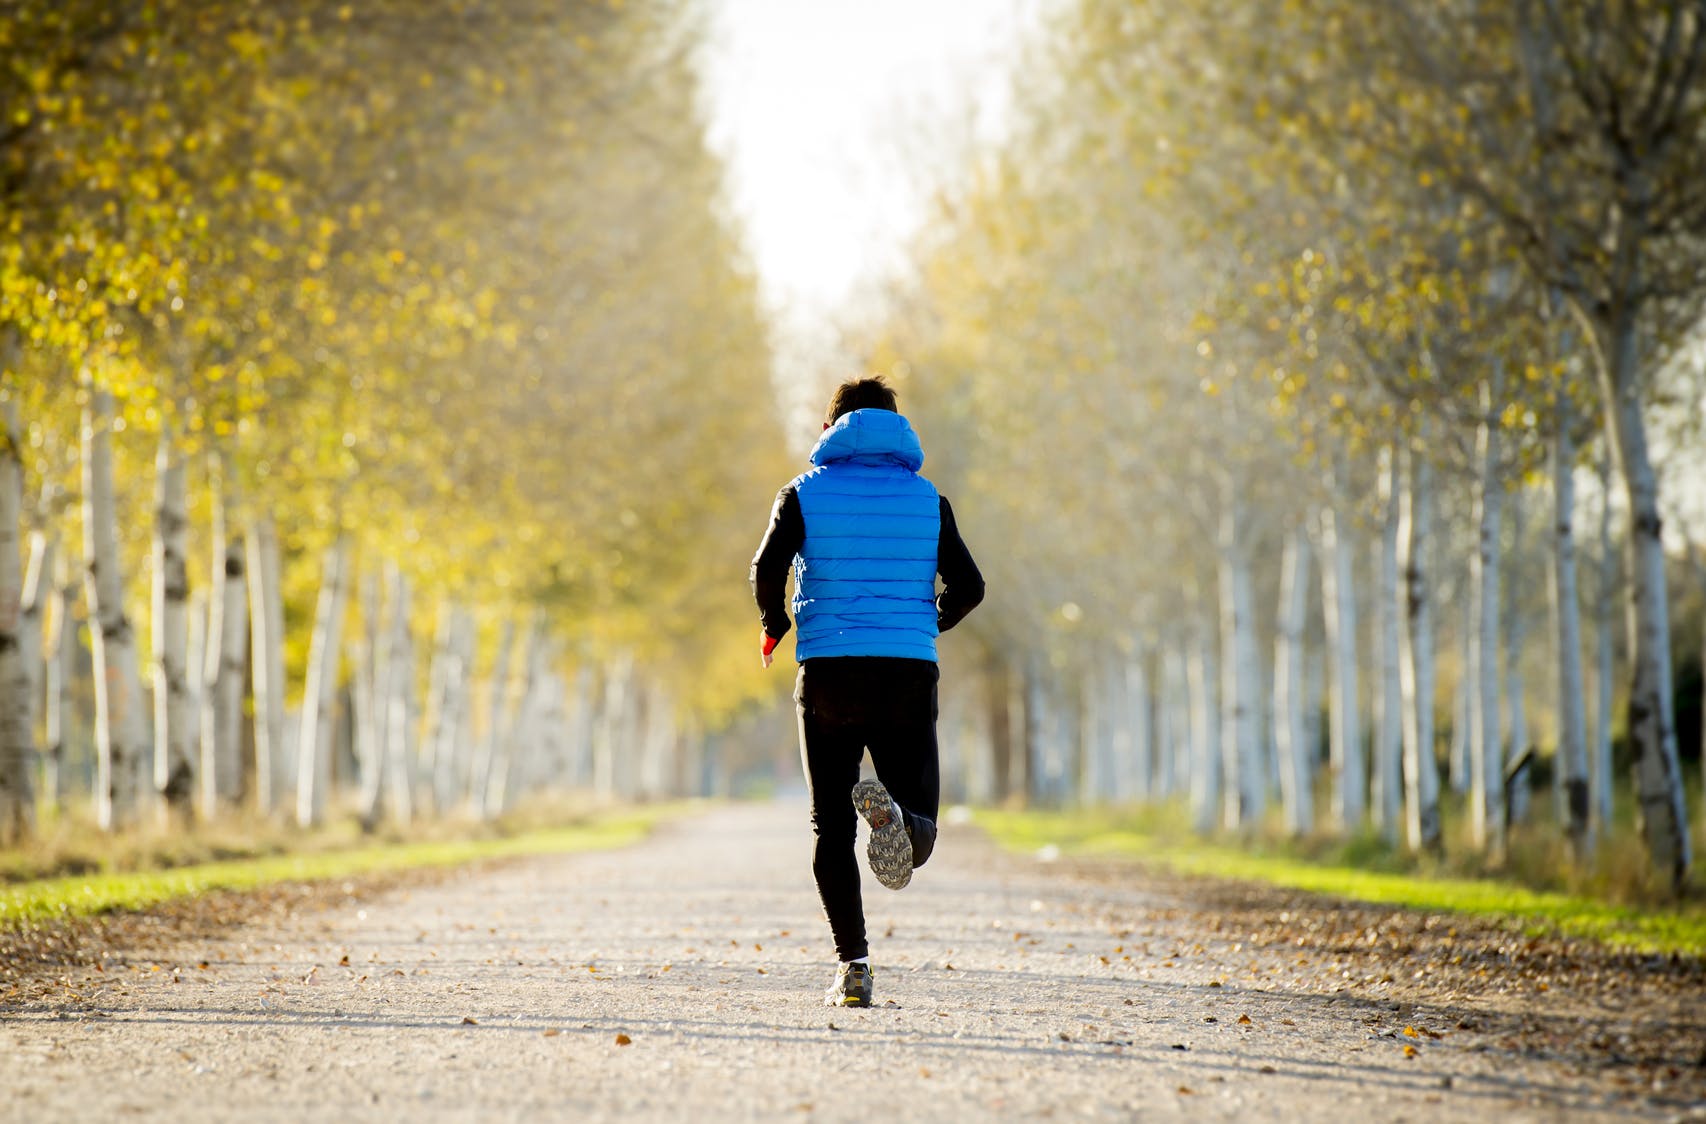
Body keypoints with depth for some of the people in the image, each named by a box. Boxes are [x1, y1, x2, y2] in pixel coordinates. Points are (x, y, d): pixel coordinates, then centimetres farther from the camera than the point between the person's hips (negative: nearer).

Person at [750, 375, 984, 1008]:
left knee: (832, 830, 9)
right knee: (918, 841, 5)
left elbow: (767, 570, -9)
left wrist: (774, 626, 10)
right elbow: (968, 586, 3)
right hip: (910, 674, 1)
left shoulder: (805, 493, 5)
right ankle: (893, 811, -32)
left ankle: (852, 963, -6)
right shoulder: (926, 498, 10)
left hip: (829, 672, -1)